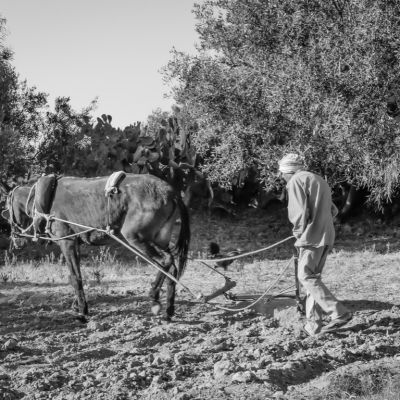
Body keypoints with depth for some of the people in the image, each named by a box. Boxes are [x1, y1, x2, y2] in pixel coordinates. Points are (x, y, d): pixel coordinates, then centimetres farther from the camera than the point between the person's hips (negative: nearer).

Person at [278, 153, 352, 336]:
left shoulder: (296, 181, -6)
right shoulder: (319, 180, 23)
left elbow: (299, 212, -17)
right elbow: (333, 210, 24)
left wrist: (298, 231, -1)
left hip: (311, 236, -9)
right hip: (326, 236, 9)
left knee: (306, 276, -9)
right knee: (313, 277, 11)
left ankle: (339, 313, -17)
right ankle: (313, 323, 7)